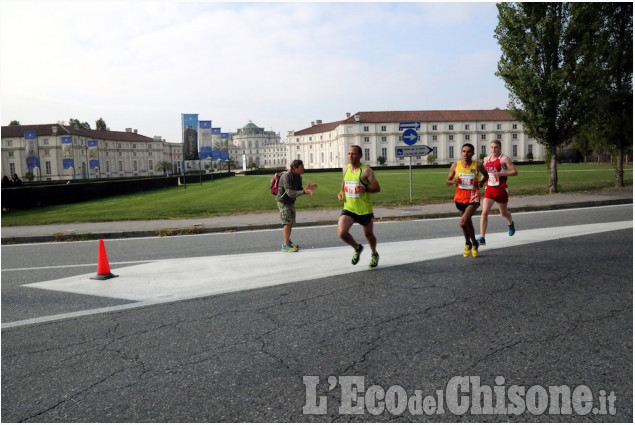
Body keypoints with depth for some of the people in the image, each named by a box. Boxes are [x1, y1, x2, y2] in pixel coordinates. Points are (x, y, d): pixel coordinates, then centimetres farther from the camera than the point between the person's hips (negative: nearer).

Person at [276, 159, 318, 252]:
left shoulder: (298, 177, 2)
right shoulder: (286, 176, -25)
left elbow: (299, 190, 8)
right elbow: (290, 193, -32)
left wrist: (307, 189, -12)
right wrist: (304, 192, -42)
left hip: (291, 202, 9)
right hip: (283, 201, -8)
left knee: (291, 223, 14)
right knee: (287, 222, -13)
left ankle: (287, 241, 31)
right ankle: (286, 246, -9)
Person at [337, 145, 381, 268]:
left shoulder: (366, 170, -13)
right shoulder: (345, 169, 5)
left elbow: (377, 188, -14)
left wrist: (365, 189, -32)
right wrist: (341, 192, 6)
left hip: (364, 209, -4)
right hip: (349, 208, 4)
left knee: (368, 234, 13)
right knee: (341, 233, -15)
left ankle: (374, 254, 44)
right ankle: (357, 248, 15)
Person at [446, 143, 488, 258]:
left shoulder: (478, 165, -7)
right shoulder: (455, 165, -2)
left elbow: (486, 175, 13)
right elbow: (448, 182, 6)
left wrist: (482, 182, -7)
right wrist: (453, 181, -17)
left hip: (473, 198, -3)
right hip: (460, 198, 4)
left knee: (463, 222, -18)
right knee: (468, 222, 18)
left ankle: (468, 243, 8)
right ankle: (473, 243, 40)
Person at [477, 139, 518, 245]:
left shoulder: (504, 159, -8)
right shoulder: (487, 159, 9)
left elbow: (515, 172, -13)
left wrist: (501, 174, -23)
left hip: (501, 190, -4)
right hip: (489, 189, 4)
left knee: (503, 213, 15)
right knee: (484, 212, -12)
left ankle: (510, 223, 51)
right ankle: (482, 238, -13)